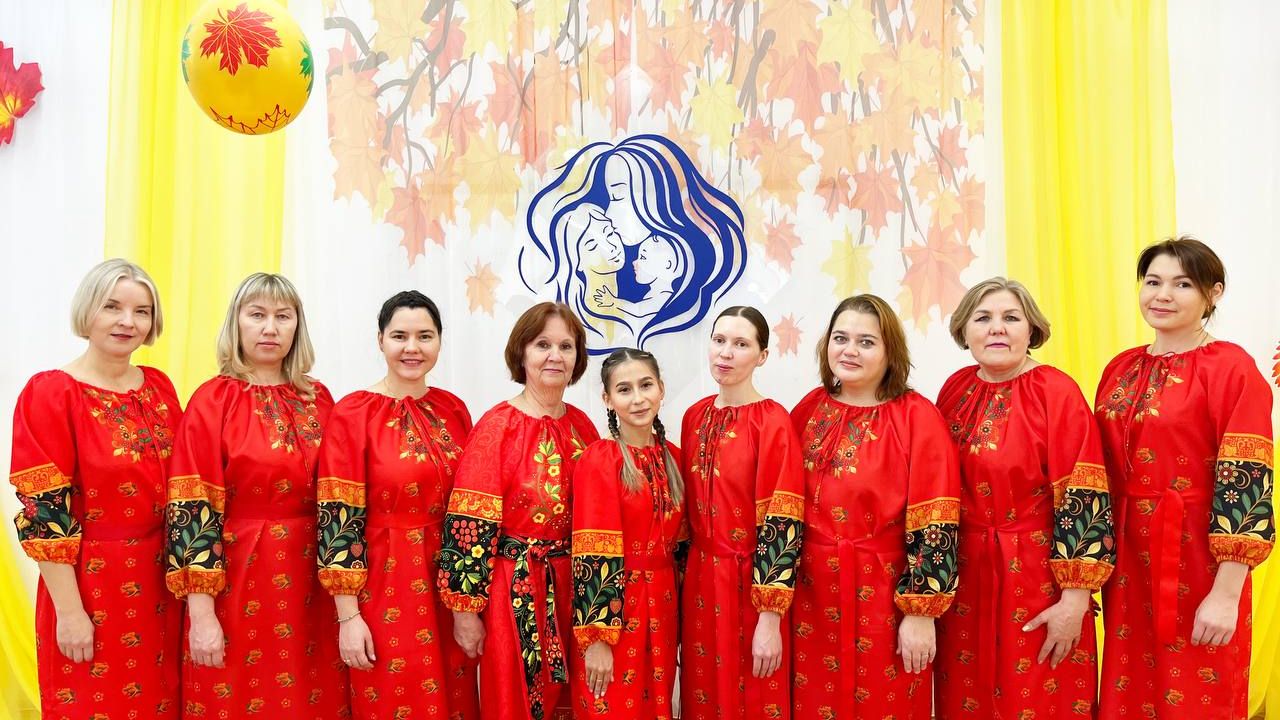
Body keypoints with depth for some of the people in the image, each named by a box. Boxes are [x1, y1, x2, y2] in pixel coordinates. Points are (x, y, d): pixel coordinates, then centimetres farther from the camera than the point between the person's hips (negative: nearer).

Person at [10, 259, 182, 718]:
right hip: (91, 583, -5)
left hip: (160, 582, 5)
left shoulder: (160, 387, 6)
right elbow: (43, 513, -13)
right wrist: (69, 611, -15)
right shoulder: (50, 393, -11)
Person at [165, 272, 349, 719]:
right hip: (236, 581, -4)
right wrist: (201, 614, -15)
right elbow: (193, 511, -11)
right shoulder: (213, 401, -6)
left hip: (310, 582, 4)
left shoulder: (318, 399, 7)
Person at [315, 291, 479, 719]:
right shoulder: (352, 414, -9)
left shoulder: (453, 410, 6)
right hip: (384, 589, -4)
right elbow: (338, 520, -11)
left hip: (450, 588, 5)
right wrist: (348, 615, -14)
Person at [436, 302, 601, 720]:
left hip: (575, 588, 5)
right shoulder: (497, 427, -10)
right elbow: (469, 525, -13)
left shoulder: (582, 427, 6)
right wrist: (465, 608, -15)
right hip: (516, 592, -5)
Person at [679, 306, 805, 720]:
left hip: (751, 584, -5)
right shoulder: (695, 416, 5)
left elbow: (782, 525, -16)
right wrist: (685, 576, 11)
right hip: (699, 580, 5)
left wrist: (769, 617, -19)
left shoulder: (773, 422, -12)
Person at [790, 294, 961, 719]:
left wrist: (922, 613, -14)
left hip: (886, 597, -4)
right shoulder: (810, 410, 4)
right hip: (812, 595, 4)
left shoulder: (917, 417, -9)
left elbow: (933, 526, -12)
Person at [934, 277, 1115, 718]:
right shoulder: (956, 389, 3)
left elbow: (1083, 502, -15)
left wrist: (1075, 599, -17)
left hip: (1038, 577, -5)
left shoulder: (1057, 393, -12)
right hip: (964, 577, 5)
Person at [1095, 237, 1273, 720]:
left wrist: (1226, 595, -19)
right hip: (1128, 557, 5)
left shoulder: (1232, 369, -10)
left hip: (1200, 557, -5)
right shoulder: (1121, 369, 7)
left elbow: (1245, 486, -16)